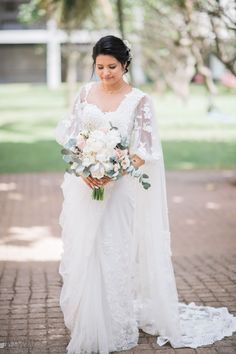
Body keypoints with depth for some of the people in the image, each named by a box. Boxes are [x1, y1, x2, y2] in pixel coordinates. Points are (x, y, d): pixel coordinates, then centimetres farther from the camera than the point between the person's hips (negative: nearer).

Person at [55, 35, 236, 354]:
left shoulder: (139, 100, -5)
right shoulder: (86, 92, 6)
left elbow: (145, 150, -8)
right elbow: (70, 134, 5)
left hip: (117, 189, -4)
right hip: (83, 186, 4)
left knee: (113, 255, 1)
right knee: (81, 253, 9)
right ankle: (85, 324, 27)